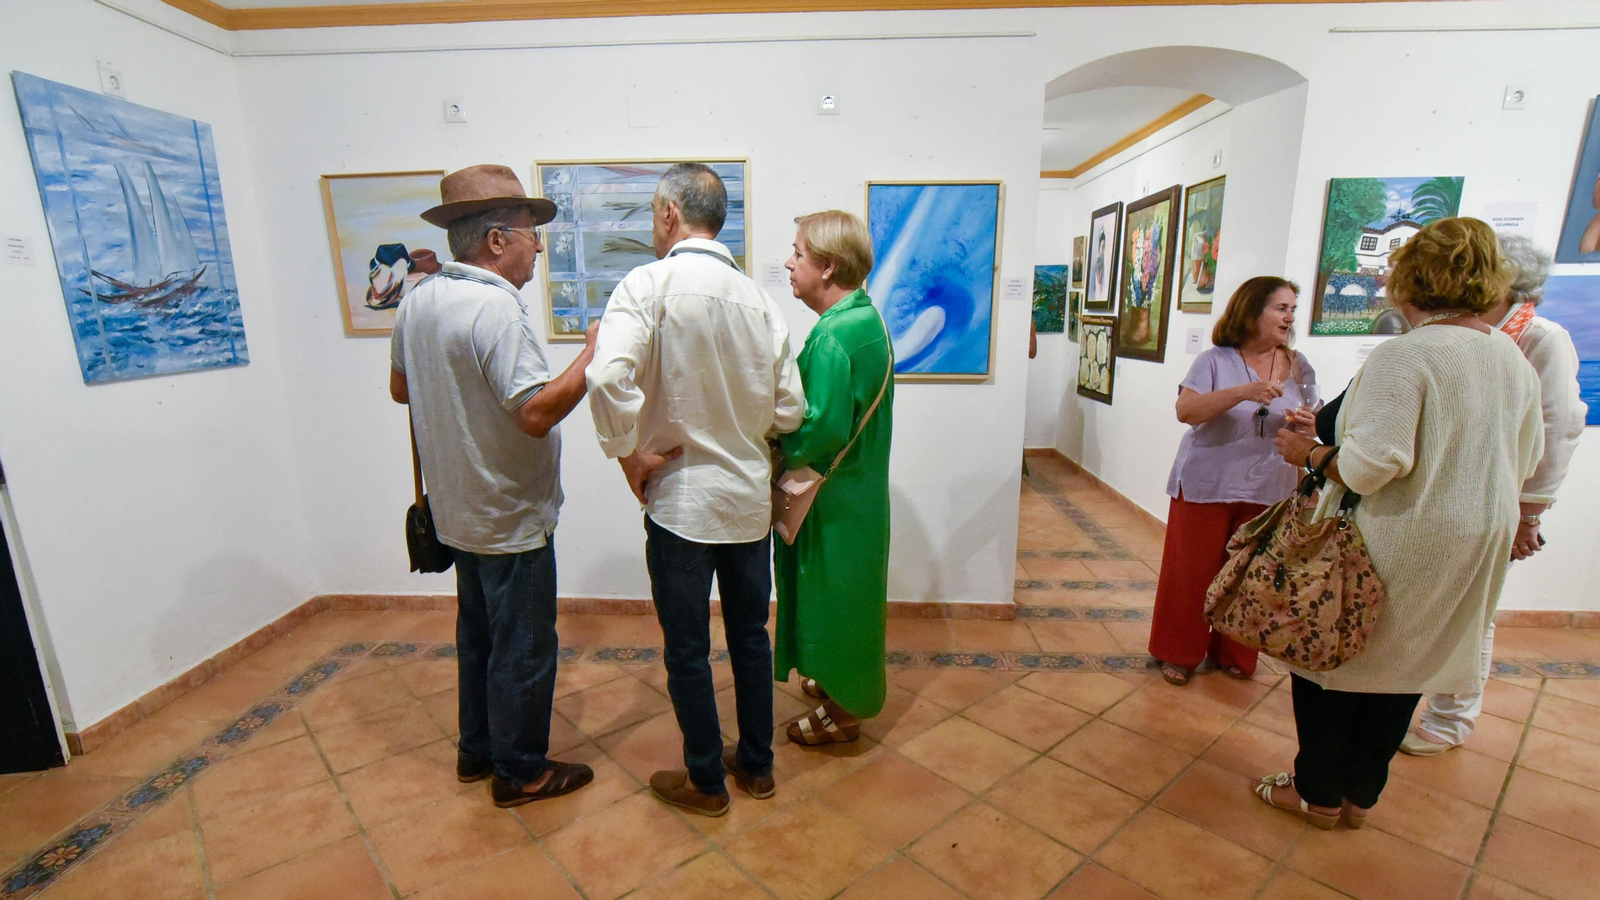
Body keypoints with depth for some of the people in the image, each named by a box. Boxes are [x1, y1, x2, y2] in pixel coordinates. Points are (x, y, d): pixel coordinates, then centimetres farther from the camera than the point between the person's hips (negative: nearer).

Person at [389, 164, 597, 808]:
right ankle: (520, 772, 26)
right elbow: (537, 412, -30)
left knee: (479, 633, 23)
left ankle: (477, 749, 40)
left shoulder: (418, 301, 4)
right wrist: (593, 355, -22)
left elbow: (400, 388, 17)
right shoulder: (494, 307, -24)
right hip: (512, 516, -9)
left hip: (459, 510, 9)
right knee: (524, 649, 8)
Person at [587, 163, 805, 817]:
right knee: (751, 638, 19)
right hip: (751, 498, 5)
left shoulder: (650, 284, -14)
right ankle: (756, 765, 37)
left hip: (681, 500, -5)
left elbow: (608, 375, -31)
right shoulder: (760, 299, 0)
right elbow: (789, 411, 0)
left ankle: (705, 782, 31)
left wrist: (630, 453, -16)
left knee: (687, 652, 13)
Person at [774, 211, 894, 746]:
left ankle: (843, 713, 25)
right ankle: (835, 680, 43)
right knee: (837, 595, 23)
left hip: (836, 500, -9)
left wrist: (775, 442, -13)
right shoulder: (862, 317, 8)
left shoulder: (836, 334, -24)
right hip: (852, 490, 10)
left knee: (836, 597, 7)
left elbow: (821, 429, -30)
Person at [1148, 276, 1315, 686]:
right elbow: (1186, 410, -18)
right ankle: (1180, 654, 19)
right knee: (1192, 572, 3)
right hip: (1206, 487, -3)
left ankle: (1234, 654, 28)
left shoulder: (1299, 367, 8)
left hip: (1267, 492, 4)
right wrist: (1244, 392, -29)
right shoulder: (1215, 361, -5)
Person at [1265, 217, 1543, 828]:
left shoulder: (1403, 355, -19)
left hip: (1397, 541, -8)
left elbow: (1375, 461, -27)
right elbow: (1527, 461, 16)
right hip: (1481, 542, 8)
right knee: (1401, 667, 18)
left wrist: (1309, 453, -12)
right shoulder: (1515, 360, 7)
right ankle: (1360, 796, 31)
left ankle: (1318, 794, 23)